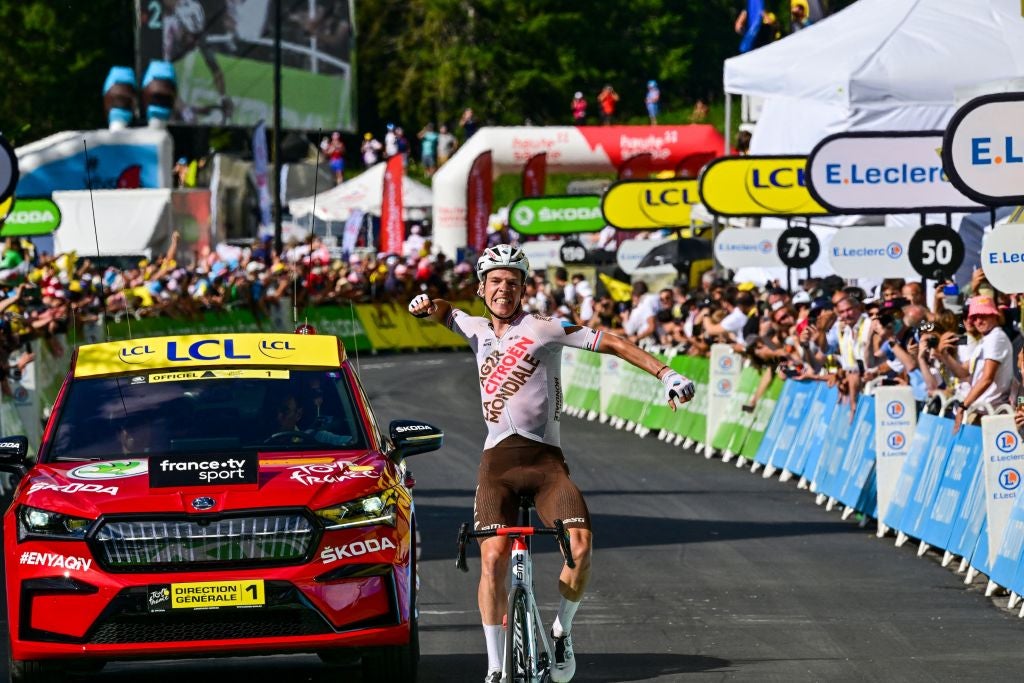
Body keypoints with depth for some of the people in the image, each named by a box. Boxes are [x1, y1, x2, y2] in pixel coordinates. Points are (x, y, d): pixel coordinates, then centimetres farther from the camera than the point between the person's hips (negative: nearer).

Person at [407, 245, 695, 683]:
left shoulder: (543, 329, 0)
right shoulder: (479, 331, 15)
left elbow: (612, 344, -2)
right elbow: (446, 313, 36)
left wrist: (666, 374, -10)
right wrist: (427, 306, 12)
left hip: (545, 458, -3)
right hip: (497, 461, 3)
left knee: (581, 545, -24)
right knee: (493, 558, -15)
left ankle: (562, 631, 3)